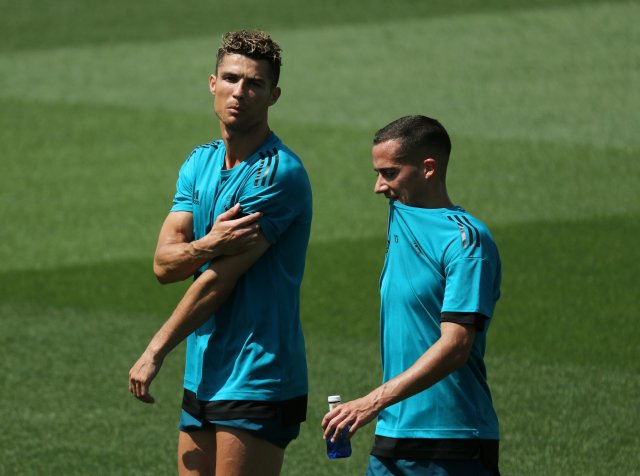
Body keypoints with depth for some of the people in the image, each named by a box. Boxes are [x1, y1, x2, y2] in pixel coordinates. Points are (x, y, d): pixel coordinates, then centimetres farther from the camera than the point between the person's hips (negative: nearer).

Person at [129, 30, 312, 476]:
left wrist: (155, 353, -7)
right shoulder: (200, 163, 12)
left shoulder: (278, 172, -14)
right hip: (203, 378, 7)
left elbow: (218, 281, -14)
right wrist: (210, 244, -20)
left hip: (257, 384, -7)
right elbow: (164, 263, 3)